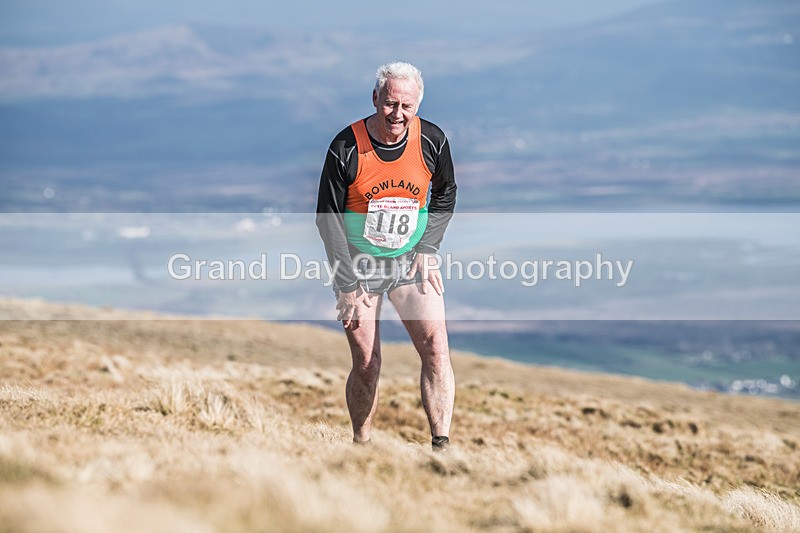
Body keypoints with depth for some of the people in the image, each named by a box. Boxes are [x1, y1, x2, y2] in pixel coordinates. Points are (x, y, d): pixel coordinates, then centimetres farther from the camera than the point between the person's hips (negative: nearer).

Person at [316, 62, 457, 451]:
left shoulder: (432, 141, -7)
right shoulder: (346, 147, -15)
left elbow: (446, 195, 11)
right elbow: (327, 217, -9)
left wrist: (427, 249, 0)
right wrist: (346, 284, -12)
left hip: (412, 261, 2)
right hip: (357, 265, -2)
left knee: (435, 346, -15)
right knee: (366, 366, -1)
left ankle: (441, 445, -13)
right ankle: (361, 446, 18)